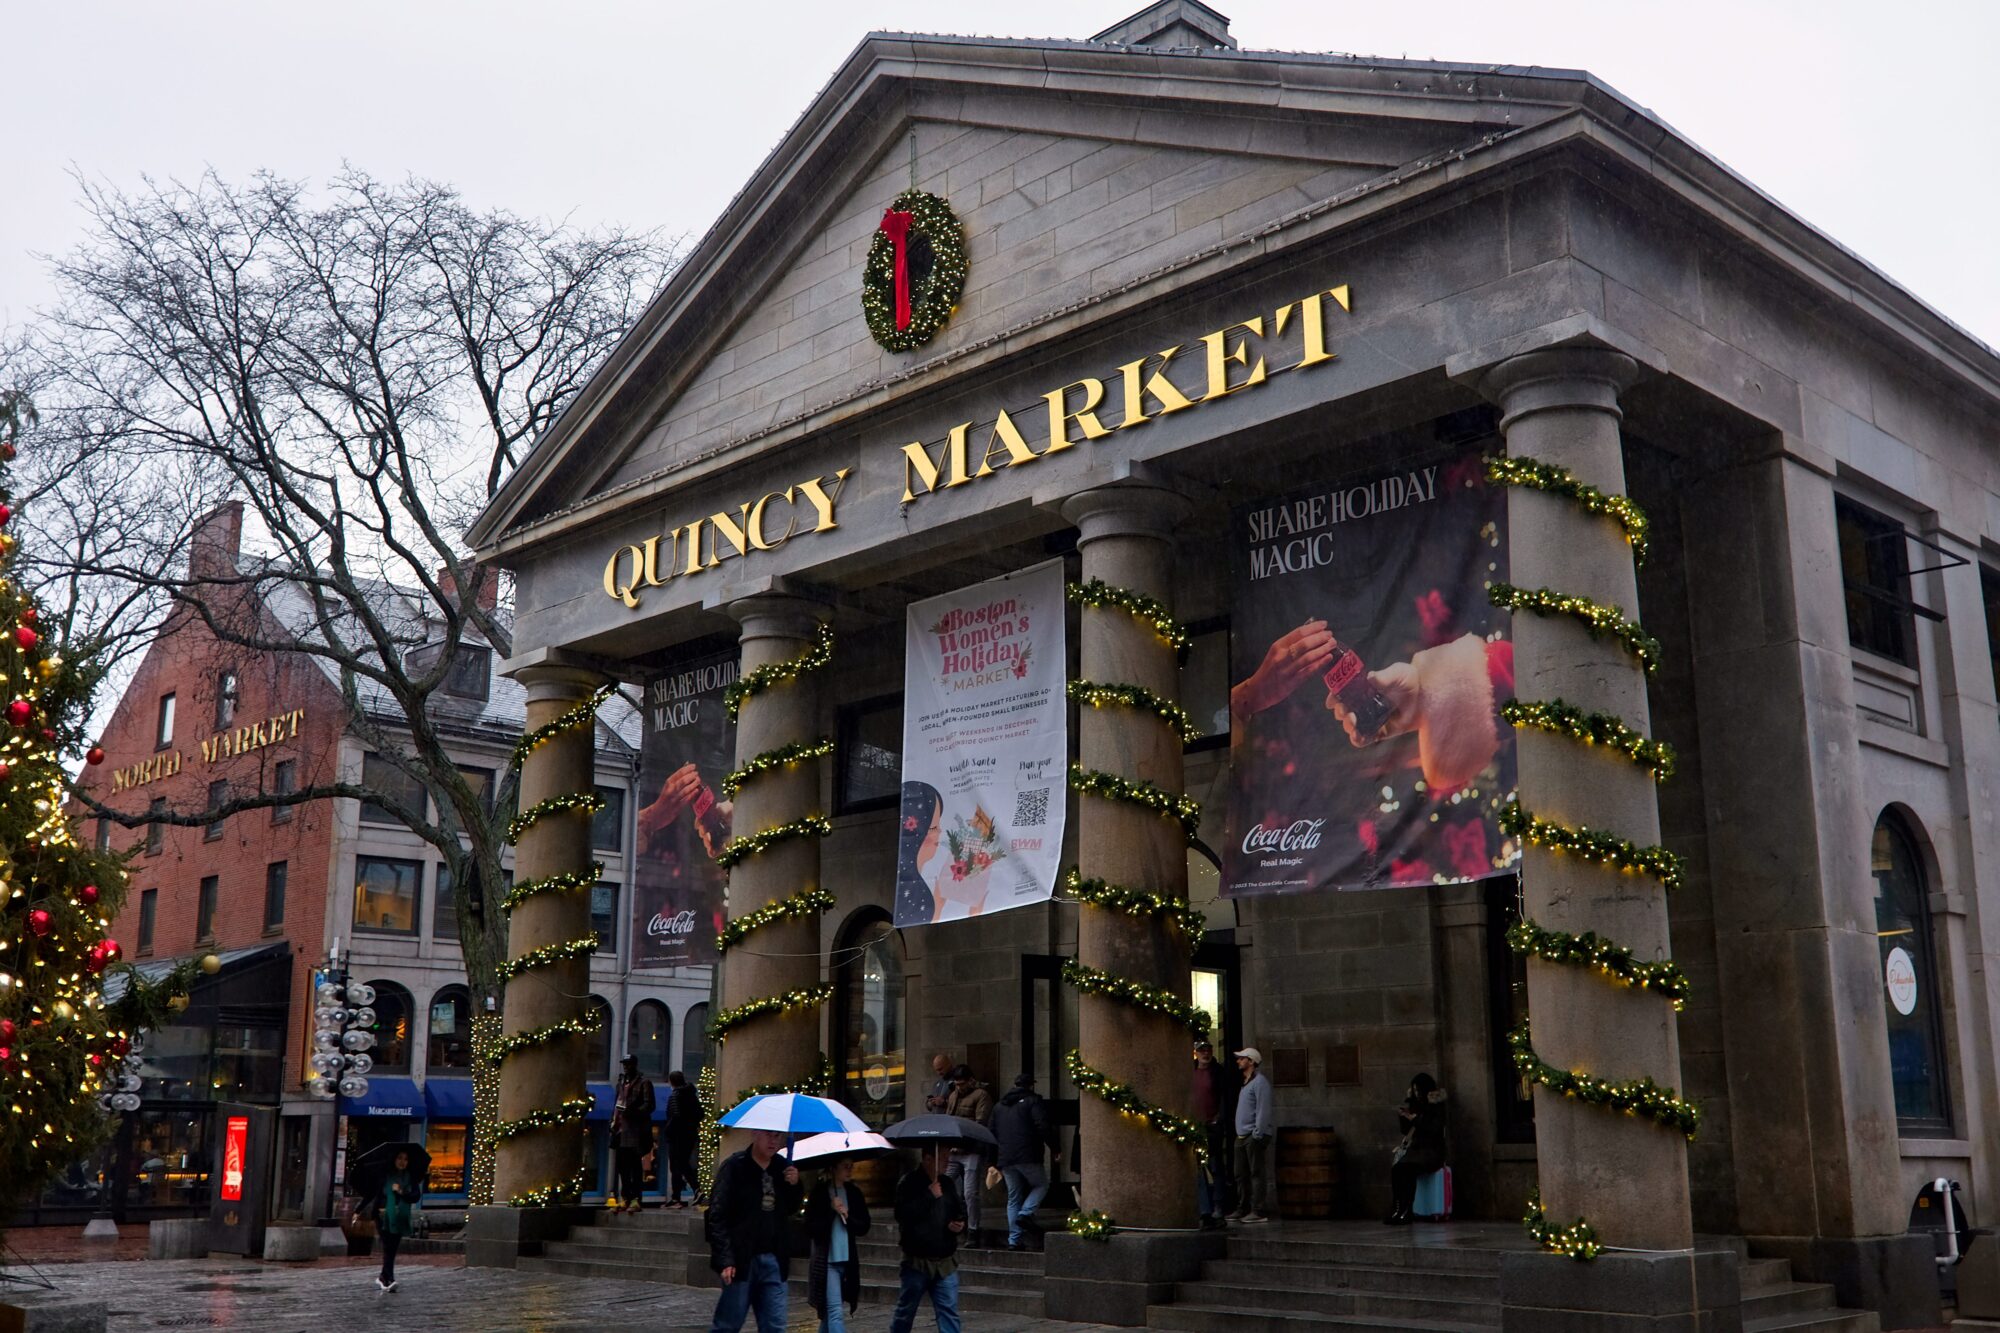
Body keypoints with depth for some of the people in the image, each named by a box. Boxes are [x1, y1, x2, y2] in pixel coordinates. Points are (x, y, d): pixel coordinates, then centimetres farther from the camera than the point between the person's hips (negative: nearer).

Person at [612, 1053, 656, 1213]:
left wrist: (632, 1112, -21)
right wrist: (614, 1121, 12)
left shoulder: (644, 1083, -1)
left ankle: (637, 1199, -10)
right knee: (622, 1165, 8)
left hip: (636, 1129, -7)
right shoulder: (621, 1083, 21)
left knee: (635, 1164, -10)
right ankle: (625, 1198, 15)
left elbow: (649, 1105, -9)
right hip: (621, 1129, 7)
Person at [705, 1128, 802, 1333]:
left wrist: (794, 1186, -3)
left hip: (774, 1260, 5)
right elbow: (717, 1216, -11)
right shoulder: (735, 1167, -9)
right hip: (741, 1259, -5)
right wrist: (725, 1260, -16)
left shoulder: (782, 1167, 8)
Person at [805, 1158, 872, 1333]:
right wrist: (832, 1211, -16)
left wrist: (847, 1216, -11)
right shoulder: (819, 1192, -6)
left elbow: (864, 1227, 5)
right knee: (836, 1312, -12)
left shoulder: (854, 1192, 7)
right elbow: (810, 1228, -9)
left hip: (848, 1259, 5)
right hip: (826, 1261, -5)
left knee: (829, 1311, 11)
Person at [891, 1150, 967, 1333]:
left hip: (946, 1261, 4)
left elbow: (960, 1211, 23)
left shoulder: (947, 1183, 9)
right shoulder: (908, 1184, -7)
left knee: (949, 1312, -2)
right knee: (905, 1310, 10)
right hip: (917, 1261, -4)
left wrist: (960, 1224, 1)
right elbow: (903, 1214, -23)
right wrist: (929, 1196, -21)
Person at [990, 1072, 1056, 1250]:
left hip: (1005, 1159, 6)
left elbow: (992, 1134, 20)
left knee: (1013, 1198, 11)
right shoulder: (1033, 1101, -1)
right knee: (1041, 1184, 14)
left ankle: (1014, 1239, 6)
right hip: (1027, 1157, -6)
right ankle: (1026, 1214, -8)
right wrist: (1054, 1147, -5)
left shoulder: (999, 1106, 20)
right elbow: (1043, 1127, -13)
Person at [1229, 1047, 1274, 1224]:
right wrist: (1240, 1134, 15)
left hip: (1254, 1136, -9)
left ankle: (1259, 1211, -7)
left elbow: (1263, 1110, -16)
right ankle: (1242, 1209, 15)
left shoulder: (1259, 1082, -8)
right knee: (1241, 1175, 10)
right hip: (1242, 1136, 9)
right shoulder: (1246, 1083, 20)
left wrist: (1258, 1134, -20)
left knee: (1257, 1174, -7)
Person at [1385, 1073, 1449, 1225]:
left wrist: (1415, 1119, -16)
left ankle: (1405, 1211, -30)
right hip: (1414, 1148, 5)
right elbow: (1406, 1131, 19)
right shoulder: (1415, 1105, 14)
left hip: (1432, 1151, -5)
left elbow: (1434, 1129, -14)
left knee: (1408, 1168, -32)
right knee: (1396, 1167, -26)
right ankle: (1397, 1208, -29)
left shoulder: (1437, 1107, -1)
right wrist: (1402, 1117, 2)